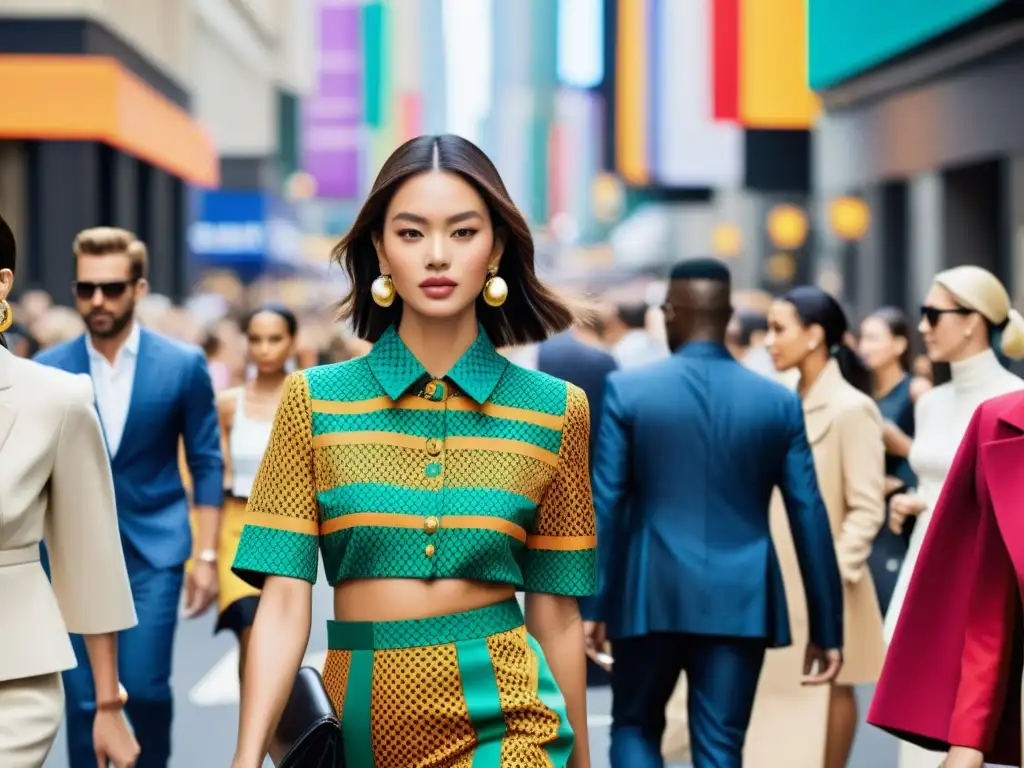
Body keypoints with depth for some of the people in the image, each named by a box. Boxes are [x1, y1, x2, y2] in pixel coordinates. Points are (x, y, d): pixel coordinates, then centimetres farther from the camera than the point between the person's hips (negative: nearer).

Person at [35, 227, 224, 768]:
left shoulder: (183, 365, -3)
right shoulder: (48, 370, -1)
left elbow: (206, 464, 2)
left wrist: (207, 555, -3)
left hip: (154, 549, -1)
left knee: (144, 685, -8)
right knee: (84, 698, 1)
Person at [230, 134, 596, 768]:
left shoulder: (554, 410, 0)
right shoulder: (316, 401, 0)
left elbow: (556, 613, 5)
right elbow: (285, 602, -5)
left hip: (501, 715, -1)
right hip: (359, 715, 1)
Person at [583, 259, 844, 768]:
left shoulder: (626, 389, -3)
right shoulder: (779, 402, 2)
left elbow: (603, 504, -5)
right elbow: (810, 519, 1)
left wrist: (592, 603, 1)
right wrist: (827, 627, 6)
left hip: (652, 597, -1)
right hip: (740, 603, 1)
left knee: (635, 727, 17)